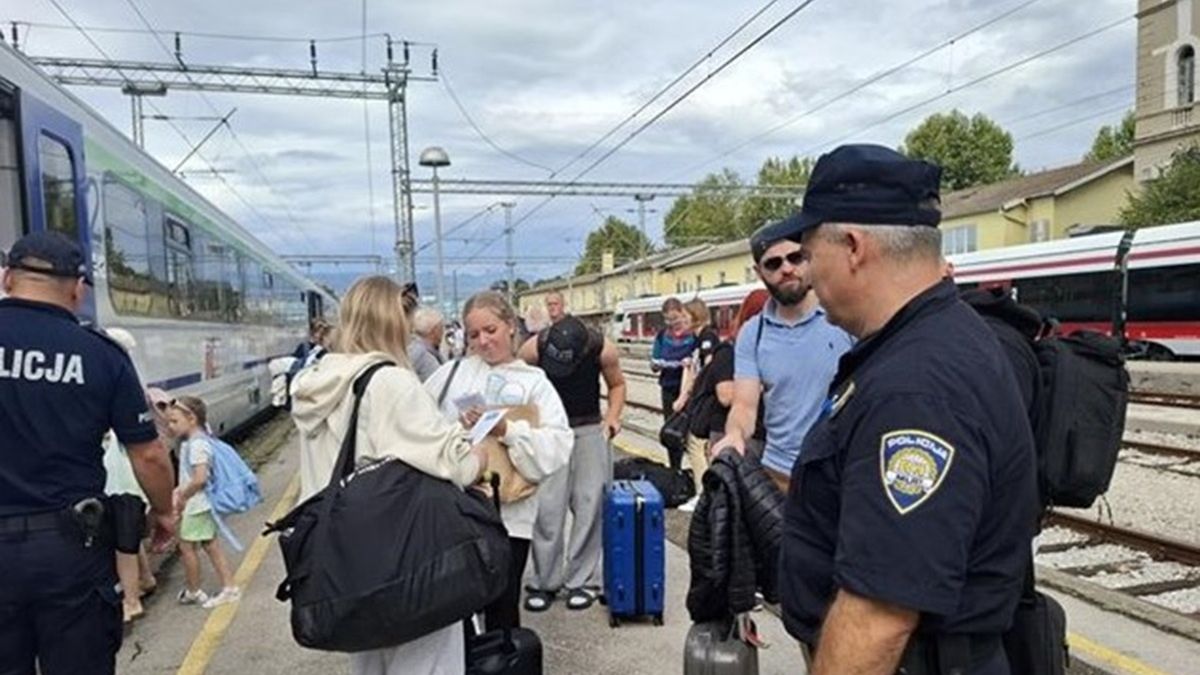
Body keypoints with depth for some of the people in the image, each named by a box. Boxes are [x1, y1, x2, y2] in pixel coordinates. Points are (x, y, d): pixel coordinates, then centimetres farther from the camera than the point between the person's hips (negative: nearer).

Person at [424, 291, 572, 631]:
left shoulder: (534, 382, 3)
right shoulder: (452, 372, 9)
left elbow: (558, 446, -9)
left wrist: (507, 430, -21)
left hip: (508, 514, -2)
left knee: (502, 608, 12)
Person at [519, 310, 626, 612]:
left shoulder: (604, 349, -18)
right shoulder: (533, 348, -21)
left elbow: (617, 384, 1)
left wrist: (613, 416, -13)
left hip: (590, 429, 1)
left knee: (590, 503, 0)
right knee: (547, 506, -3)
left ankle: (583, 579, 12)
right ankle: (545, 581, 11)